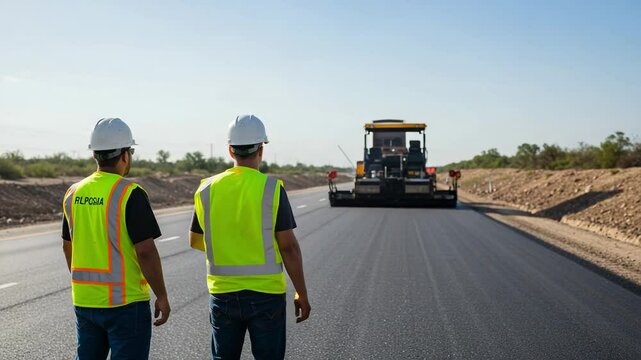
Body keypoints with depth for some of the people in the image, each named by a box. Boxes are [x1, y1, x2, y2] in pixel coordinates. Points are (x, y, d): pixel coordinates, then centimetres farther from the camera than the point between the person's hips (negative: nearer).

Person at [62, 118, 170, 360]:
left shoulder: (74, 193, 4)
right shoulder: (130, 194, -16)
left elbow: (68, 247, 14)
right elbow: (145, 252, -19)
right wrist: (162, 297, -9)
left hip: (84, 301, 6)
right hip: (125, 302, -6)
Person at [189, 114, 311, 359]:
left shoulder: (207, 189, 0)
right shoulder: (271, 188, -11)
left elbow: (195, 241, 11)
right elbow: (289, 247, -11)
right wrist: (301, 294, -2)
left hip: (222, 293, 3)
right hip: (265, 293, -3)